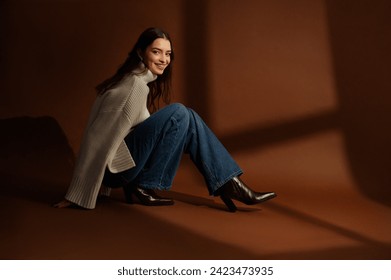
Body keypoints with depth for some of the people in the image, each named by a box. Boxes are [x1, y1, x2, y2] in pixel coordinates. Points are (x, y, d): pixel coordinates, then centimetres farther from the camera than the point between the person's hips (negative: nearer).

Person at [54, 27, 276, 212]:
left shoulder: (145, 81, 10)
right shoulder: (135, 84, -19)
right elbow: (100, 137, -20)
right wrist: (77, 196, -18)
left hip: (122, 164, 9)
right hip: (115, 165, -9)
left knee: (189, 120, 0)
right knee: (178, 114, -19)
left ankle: (230, 184, -5)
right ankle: (142, 187, -12)